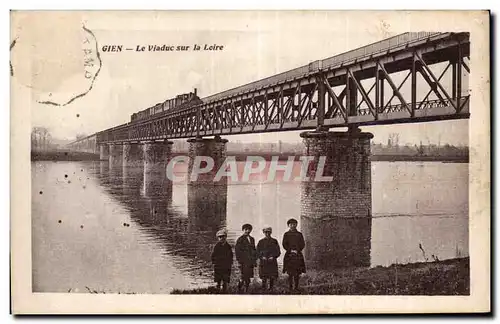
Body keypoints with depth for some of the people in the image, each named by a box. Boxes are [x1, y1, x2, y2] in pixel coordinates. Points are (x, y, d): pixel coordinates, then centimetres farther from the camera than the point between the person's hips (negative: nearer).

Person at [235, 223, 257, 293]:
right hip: (244, 261, -6)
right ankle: (239, 288, 1)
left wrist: (255, 260, 16)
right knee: (244, 276, -12)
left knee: (248, 276, 5)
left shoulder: (252, 239, 18)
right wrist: (239, 260, -11)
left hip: (251, 261, 6)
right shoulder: (240, 239, -1)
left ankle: (246, 290, 14)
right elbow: (237, 250, -5)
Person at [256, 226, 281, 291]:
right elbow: (257, 252, 8)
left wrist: (273, 257, -10)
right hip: (263, 262, 0)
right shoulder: (261, 242, 7)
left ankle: (271, 289, 9)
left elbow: (278, 252, 6)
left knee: (272, 277, -1)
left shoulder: (274, 241, 6)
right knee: (264, 278, -3)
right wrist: (262, 257, -9)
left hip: (272, 262, 0)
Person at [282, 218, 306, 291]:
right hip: (289, 255, -1)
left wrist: (297, 250, -9)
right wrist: (291, 250, -10)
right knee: (290, 273, -4)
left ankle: (296, 287, 3)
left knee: (297, 273, -2)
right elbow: (284, 245, 2)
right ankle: (290, 287, 0)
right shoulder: (286, 234, 8)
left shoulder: (299, 234, 11)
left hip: (298, 255, 1)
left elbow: (302, 244, 6)